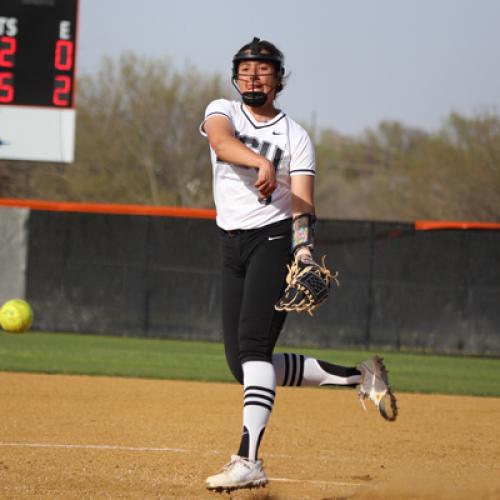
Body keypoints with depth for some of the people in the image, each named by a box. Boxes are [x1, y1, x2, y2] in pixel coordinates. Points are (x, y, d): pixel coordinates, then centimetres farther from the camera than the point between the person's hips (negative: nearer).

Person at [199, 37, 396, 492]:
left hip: (274, 239, -5)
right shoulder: (223, 112, 8)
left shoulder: (295, 136, 3)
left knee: (253, 345, -22)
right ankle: (357, 376, 14)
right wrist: (262, 163, -38)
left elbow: (303, 204, -7)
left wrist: (304, 252, -28)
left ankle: (248, 461, -30)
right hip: (233, 246, 5)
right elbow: (221, 142, -17)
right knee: (244, 365, 1)